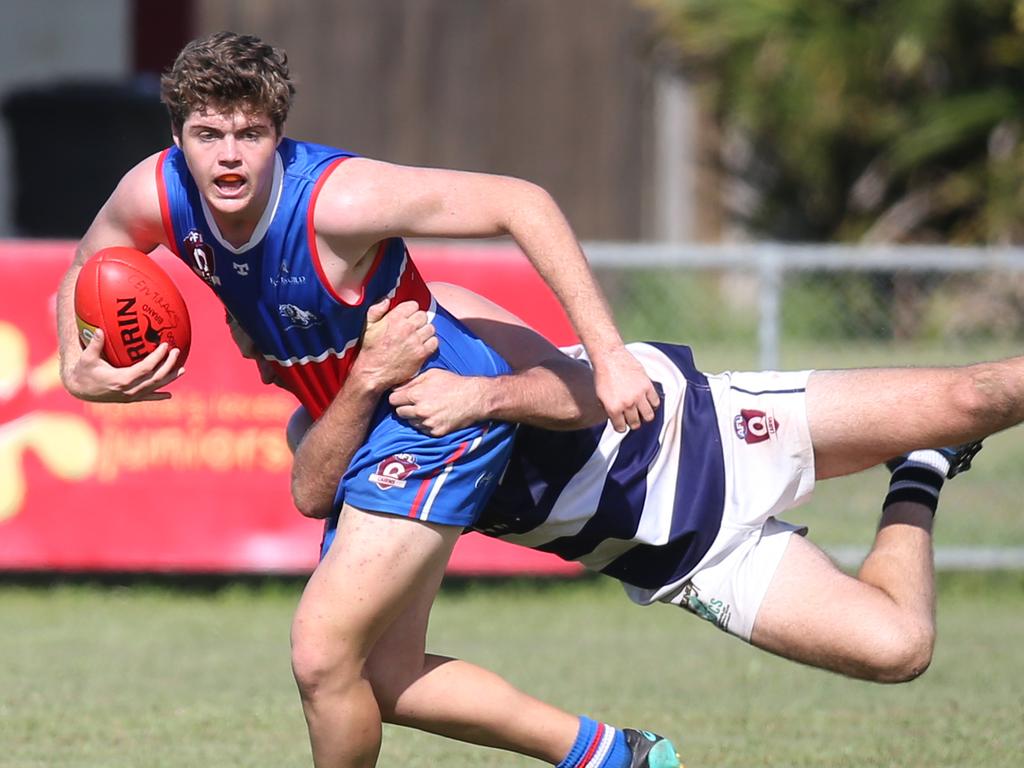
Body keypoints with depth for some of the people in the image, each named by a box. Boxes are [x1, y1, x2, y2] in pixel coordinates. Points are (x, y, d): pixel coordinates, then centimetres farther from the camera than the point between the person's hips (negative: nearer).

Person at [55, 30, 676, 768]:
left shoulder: (336, 200, -32)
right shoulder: (156, 195, -14)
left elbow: (522, 202, -29)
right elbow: (84, 274, 9)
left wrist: (608, 355, -31)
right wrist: (78, 371, -13)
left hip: (438, 418, -8)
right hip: (353, 431, 8)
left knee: (322, 656, -16)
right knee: (383, 677, 15)